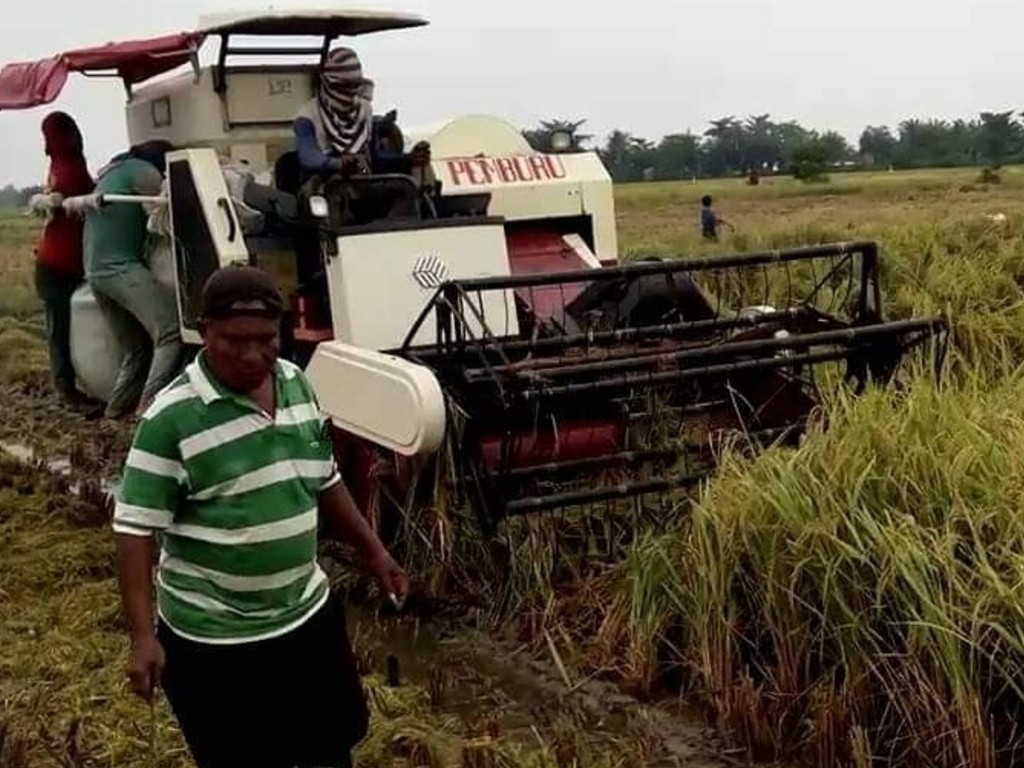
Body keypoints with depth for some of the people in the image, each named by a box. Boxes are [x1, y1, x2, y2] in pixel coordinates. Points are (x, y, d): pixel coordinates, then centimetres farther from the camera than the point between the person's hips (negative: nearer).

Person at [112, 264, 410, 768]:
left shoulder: (296, 384, -1)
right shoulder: (172, 417, -20)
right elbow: (135, 528, -18)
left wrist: (374, 553, 13)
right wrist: (143, 635, -24)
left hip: (309, 615, 6)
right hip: (214, 639, -6)